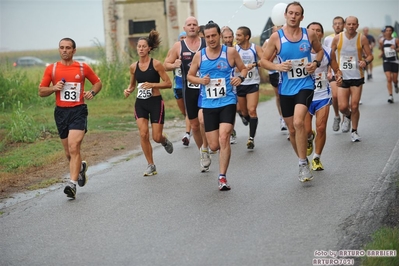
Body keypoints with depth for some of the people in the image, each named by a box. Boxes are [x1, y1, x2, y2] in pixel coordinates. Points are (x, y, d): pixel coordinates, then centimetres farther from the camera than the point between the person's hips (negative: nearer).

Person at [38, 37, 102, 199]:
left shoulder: (83, 68, 2)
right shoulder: (51, 69, 5)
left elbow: (98, 82, 15)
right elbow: (41, 92, 8)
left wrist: (92, 92, -6)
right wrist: (54, 88, -12)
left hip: (78, 111, -3)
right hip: (61, 112, 3)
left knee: (74, 148, -18)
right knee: (69, 152, 12)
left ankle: (72, 184, -18)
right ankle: (80, 167, 43)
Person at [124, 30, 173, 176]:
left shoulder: (156, 64, -9)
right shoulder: (133, 67, 3)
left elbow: (168, 83, -8)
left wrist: (152, 84, -21)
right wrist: (128, 90, -3)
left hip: (155, 102, -3)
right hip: (140, 103, 3)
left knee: (156, 137, -3)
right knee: (143, 134, -10)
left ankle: (165, 141, 37)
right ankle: (151, 166, 4)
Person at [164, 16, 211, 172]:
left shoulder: (206, 43, 0)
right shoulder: (178, 46, 3)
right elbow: (165, 65, 9)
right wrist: (174, 65, -11)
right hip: (189, 89, 2)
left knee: (203, 118, -25)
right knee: (194, 125, 10)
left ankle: (205, 149, -4)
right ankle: (203, 154, 30)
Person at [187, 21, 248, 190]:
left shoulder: (230, 52, -2)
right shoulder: (199, 55, 3)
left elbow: (243, 69, 10)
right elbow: (190, 75, 13)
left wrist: (241, 78, -12)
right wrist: (200, 80, -8)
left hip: (227, 102, -2)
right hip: (208, 104, 2)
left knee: (224, 138, -18)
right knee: (214, 146, 3)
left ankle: (222, 177, -10)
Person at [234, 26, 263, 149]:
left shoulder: (255, 48, -3)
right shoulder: (234, 49, -2)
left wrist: (255, 64, -31)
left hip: (253, 83, -2)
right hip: (239, 84, 2)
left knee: (252, 110, -14)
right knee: (244, 112, 12)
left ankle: (251, 138, -10)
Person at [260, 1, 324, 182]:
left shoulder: (309, 34, -2)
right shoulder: (276, 37, -5)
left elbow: (319, 50, 18)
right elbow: (264, 61, 1)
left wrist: (316, 63, -2)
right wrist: (277, 67, -17)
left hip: (305, 85, -2)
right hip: (286, 88, 2)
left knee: (298, 122, -24)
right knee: (292, 130, 10)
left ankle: (303, 164, -13)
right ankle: (303, 162, 32)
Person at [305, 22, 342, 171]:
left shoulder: (328, 52, 1)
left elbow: (336, 69, 12)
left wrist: (338, 75, -10)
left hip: (323, 95, 1)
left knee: (321, 128, -6)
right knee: (306, 130, -4)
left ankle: (317, 158, 12)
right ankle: (310, 139, 35)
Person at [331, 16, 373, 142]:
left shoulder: (362, 38, -3)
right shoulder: (337, 38, -2)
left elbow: (370, 55, 3)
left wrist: (365, 61, -19)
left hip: (357, 76, 0)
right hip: (342, 76, 0)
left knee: (354, 106, -1)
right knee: (342, 106, -8)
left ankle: (354, 131, 19)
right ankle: (347, 116, 29)